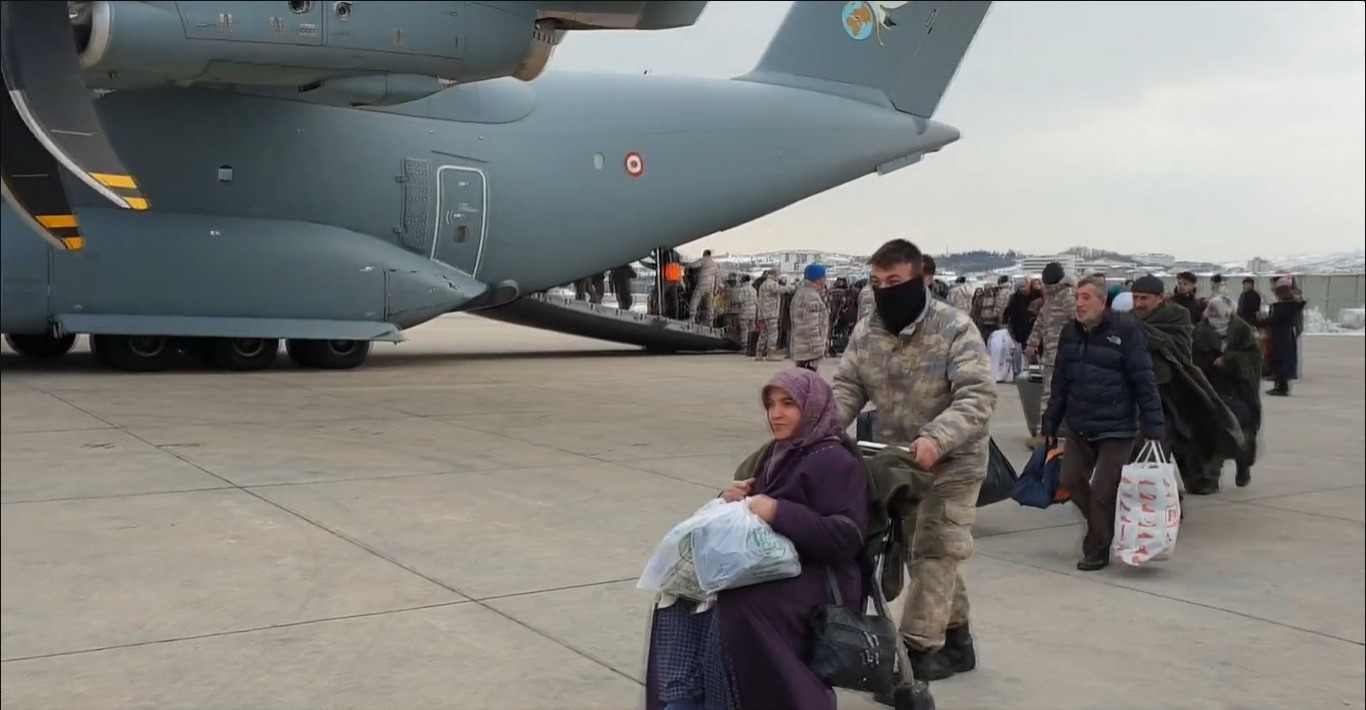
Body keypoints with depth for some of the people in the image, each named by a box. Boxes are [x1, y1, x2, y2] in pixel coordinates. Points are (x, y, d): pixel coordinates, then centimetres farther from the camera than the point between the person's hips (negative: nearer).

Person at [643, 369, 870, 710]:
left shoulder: (834, 461, -8)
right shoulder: (777, 455, 19)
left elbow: (846, 538, -18)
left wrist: (779, 513, -24)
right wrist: (736, 499, 4)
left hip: (817, 580, -9)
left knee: (734, 609, -33)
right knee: (684, 594, -11)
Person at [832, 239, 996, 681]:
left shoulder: (955, 328, -20)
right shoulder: (865, 332, -2)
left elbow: (978, 397, -27)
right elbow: (847, 388, -1)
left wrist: (936, 439, -43)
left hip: (951, 464, -6)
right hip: (896, 461, 6)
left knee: (933, 554, -4)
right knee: (928, 553, 15)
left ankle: (917, 649, 2)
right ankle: (955, 637, 30)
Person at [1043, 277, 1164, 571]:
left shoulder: (1125, 332, -11)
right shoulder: (1070, 333, 6)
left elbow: (1144, 381, -12)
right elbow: (1060, 383, 12)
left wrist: (1153, 429, -15)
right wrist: (1050, 425, 12)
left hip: (1116, 429, -6)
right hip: (1079, 427, 6)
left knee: (1103, 491, -3)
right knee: (1071, 480, 5)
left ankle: (1097, 549, 15)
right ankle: (1104, 525, 30)